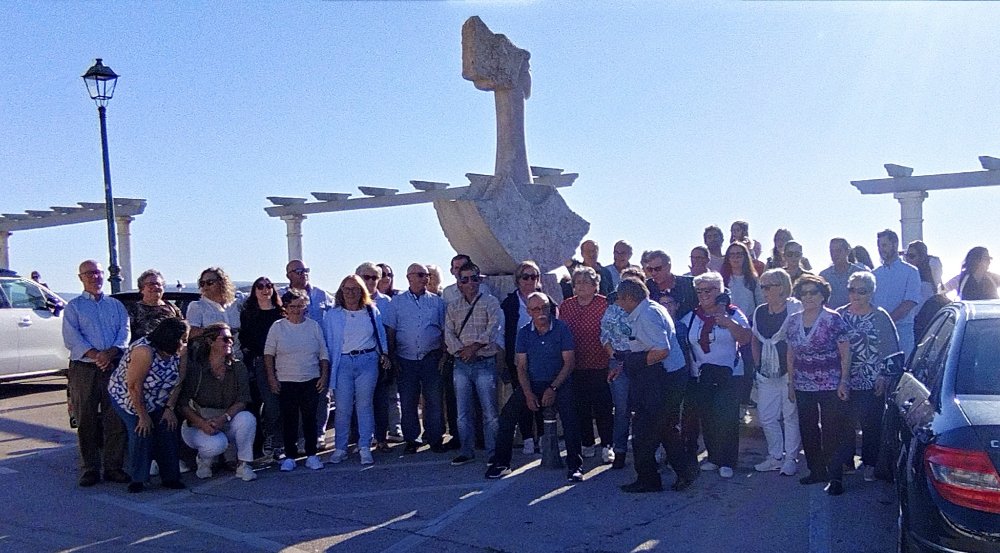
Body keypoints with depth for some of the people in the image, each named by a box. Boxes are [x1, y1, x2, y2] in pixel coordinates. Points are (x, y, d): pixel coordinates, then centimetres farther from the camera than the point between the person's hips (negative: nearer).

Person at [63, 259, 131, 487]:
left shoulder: (116, 305, 18)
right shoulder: (73, 306, 10)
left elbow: (125, 332, 5)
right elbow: (71, 338, -3)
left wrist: (110, 353, -14)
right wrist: (95, 355, -17)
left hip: (114, 368, 2)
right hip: (83, 369, -2)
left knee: (116, 420, -1)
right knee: (86, 422, 1)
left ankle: (114, 467, 6)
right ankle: (89, 469, 8)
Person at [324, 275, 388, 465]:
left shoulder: (372, 311, 10)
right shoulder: (333, 315, 8)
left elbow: (381, 334, 16)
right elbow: (328, 341, 7)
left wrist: (384, 353, 5)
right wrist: (328, 365, 1)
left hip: (367, 361, 0)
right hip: (343, 362, 0)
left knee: (364, 404, 1)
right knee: (342, 407, -1)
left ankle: (365, 448, 7)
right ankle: (340, 448, 9)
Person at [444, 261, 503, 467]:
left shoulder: (490, 302, 3)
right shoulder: (453, 307, 13)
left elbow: (493, 329, -9)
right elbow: (448, 333, 4)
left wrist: (474, 346, -17)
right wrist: (461, 350, -12)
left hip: (485, 363, -3)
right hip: (461, 365, 3)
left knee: (490, 411, -2)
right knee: (463, 412, 7)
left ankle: (492, 452, 6)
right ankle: (466, 451, 17)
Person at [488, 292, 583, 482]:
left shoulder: (561, 328, -6)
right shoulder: (524, 333, 4)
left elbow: (569, 362, -7)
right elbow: (521, 367, 3)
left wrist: (553, 388, -15)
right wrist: (528, 393, -10)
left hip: (559, 383, -3)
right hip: (532, 384, 3)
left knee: (569, 416, -27)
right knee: (507, 415, -9)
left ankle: (574, 466, -14)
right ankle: (500, 462, 6)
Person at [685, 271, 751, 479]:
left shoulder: (733, 313, -1)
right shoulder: (691, 317, 9)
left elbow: (745, 339, -12)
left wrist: (727, 321, -20)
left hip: (729, 374, -4)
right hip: (701, 375, 4)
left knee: (727, 418, -4)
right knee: (707, 418, 8)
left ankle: (727, 461, 5)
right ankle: (713, 457, 22)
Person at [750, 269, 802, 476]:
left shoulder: (795, 308, -10)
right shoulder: (760, 311, 9)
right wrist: (757, 366, 10)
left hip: (790, 372, -6)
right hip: (766, 373, 6)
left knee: (791, 416, 3)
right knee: (766, 417, 9)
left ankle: (791, 458, 16)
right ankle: (776, 456, 23)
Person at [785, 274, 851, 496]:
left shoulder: (834, 319, -6)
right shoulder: (792, 322, 7)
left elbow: (845, 353, -5)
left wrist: (844, 381, -10)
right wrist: (791, 382, 12)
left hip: (831, 386, -5)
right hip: (803, 387, 5)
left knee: (832, 432, -3)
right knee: (808, 431, 11)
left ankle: (835, 477, 3)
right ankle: (817, 471, 24)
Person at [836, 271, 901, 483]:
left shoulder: (881, 317, -2)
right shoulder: (840, 315, 5)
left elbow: (892, 350, -1)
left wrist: (884, 376, -7)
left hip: (873, 383, -2)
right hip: (844, 382, 2)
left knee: (871, 424, 3)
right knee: (845, 422, 4)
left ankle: (869, 465, 17)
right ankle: (845, 461, 18)